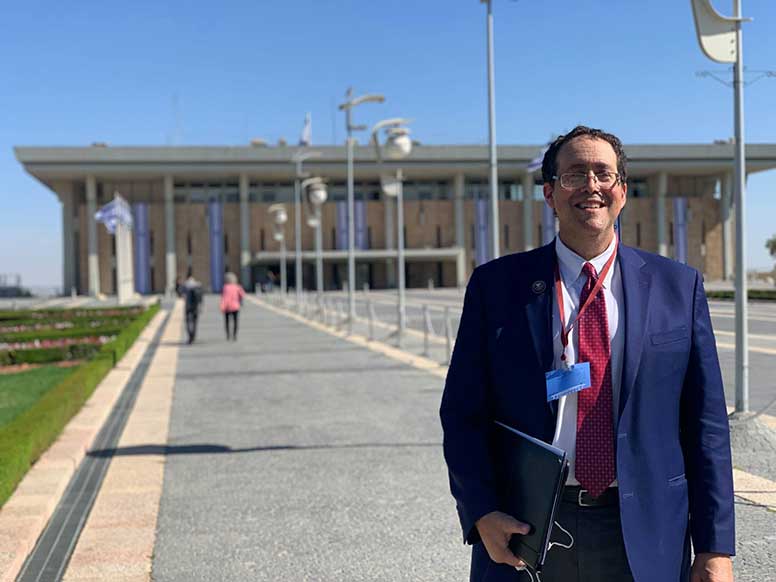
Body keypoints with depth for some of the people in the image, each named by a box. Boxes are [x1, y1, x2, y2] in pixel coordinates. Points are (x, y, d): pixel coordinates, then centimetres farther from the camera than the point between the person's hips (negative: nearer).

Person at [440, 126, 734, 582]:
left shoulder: (678, 287, 2)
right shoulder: (496, 284, 0)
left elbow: (705, 423, 2)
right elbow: (463, 413, 1)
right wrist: (482, 515, -12)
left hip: (642, 542, 1)